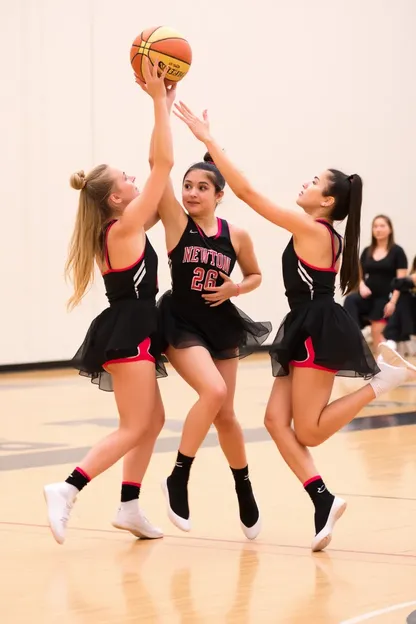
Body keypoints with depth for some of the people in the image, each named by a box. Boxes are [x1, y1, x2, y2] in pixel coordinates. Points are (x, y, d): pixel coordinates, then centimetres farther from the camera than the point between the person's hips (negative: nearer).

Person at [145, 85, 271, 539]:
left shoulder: (236, 235, -3)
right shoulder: (176, 223, -10)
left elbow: (255, 276, 13)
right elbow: (158, 162, -21)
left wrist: (234, 289, -9)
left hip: (222, 326, 3)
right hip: (181, 323, -3)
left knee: (224, 413, 10)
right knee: (212, 392, -25)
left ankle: (244, 490, 32)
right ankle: (178, 480, -11)